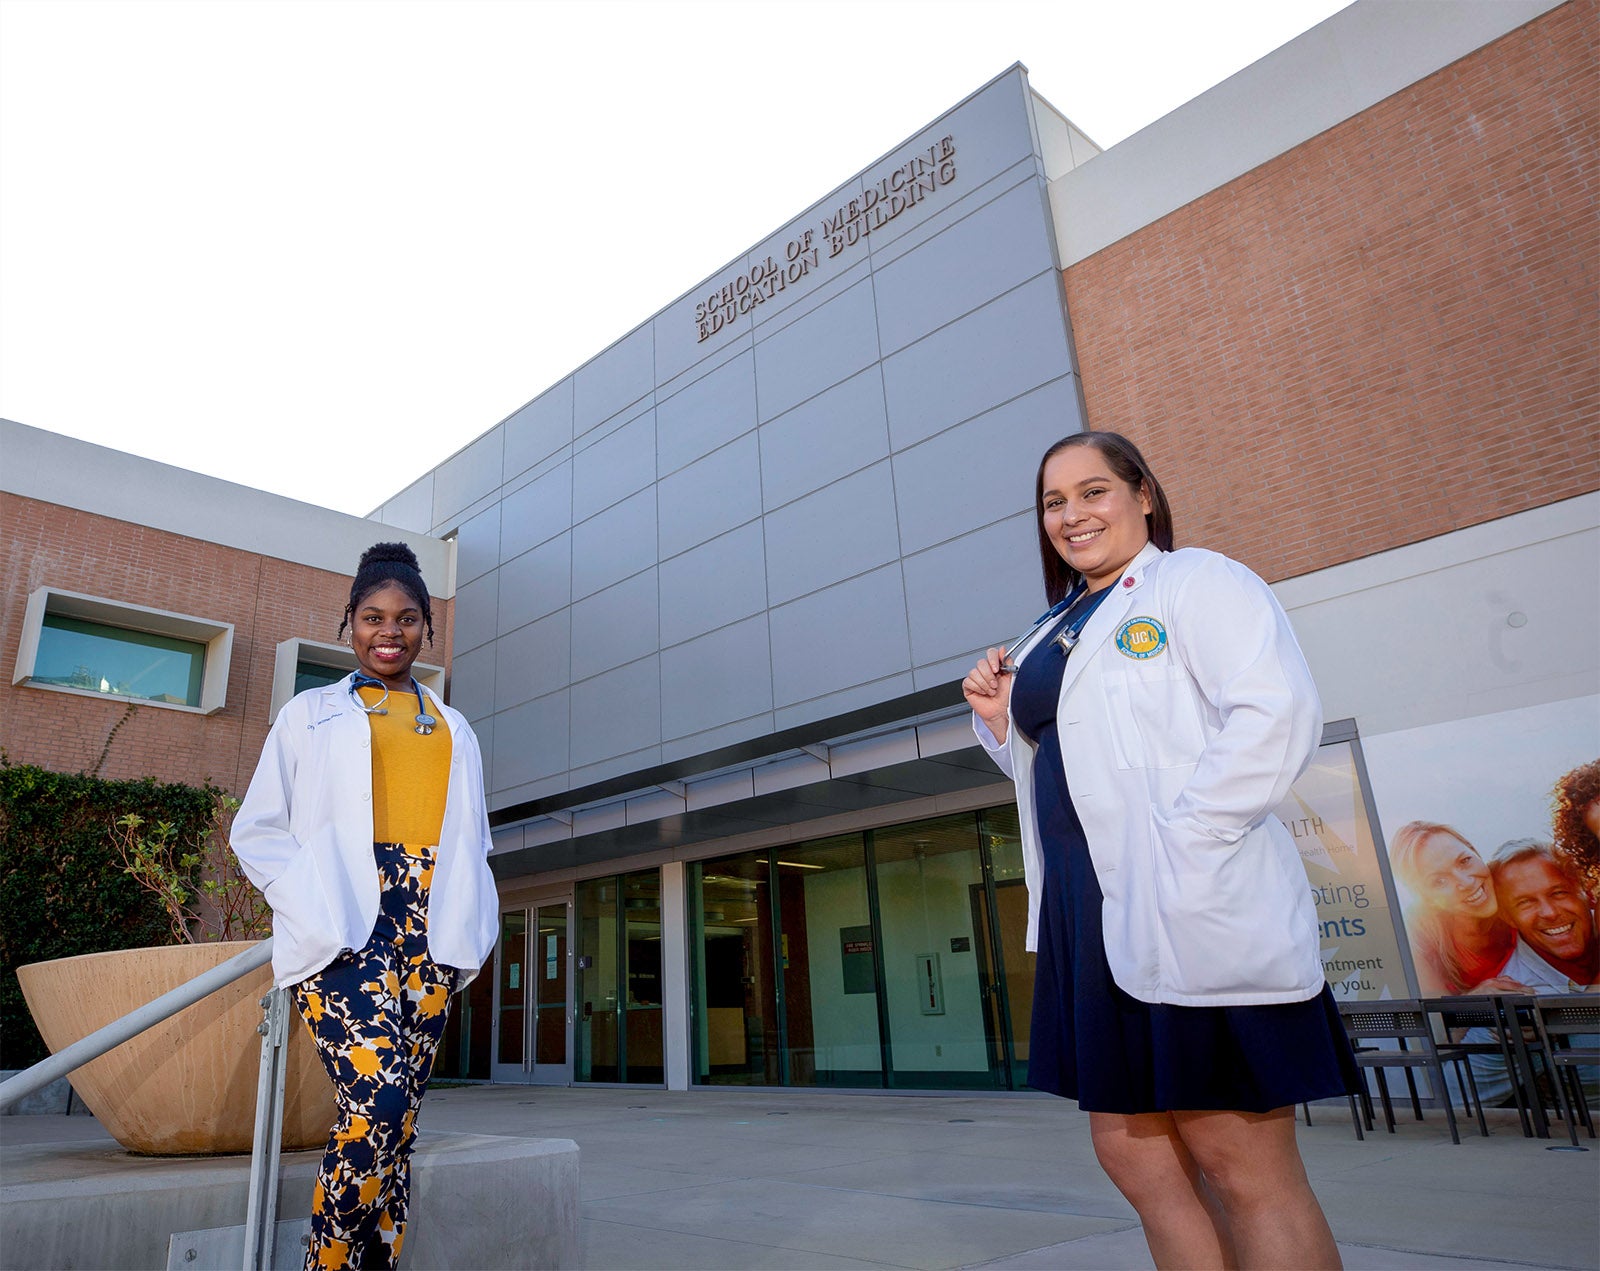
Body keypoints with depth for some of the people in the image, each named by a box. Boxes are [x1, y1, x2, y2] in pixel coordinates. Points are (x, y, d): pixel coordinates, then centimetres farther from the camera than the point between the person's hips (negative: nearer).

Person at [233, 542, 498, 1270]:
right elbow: (258, 830, 8)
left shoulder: (453, 732, 22)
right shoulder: (310, 714, 13)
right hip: (343, 930, -3)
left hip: (425, 933, 4)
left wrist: (465, 928, 7)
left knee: (399, 1120, 2)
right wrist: (312, 914, -7)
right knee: (379, 1100, -20)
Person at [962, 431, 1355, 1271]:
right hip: (1091, 916, 8)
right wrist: (999, 721, 9)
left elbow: (1279, 712, -17)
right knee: (1133, 1156, 14)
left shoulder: (1195, 582, -2)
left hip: (1195, 916, -8)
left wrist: (1184, 841, -21)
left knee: (1246, 1173, 0)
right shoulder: (1056, 633, 20)